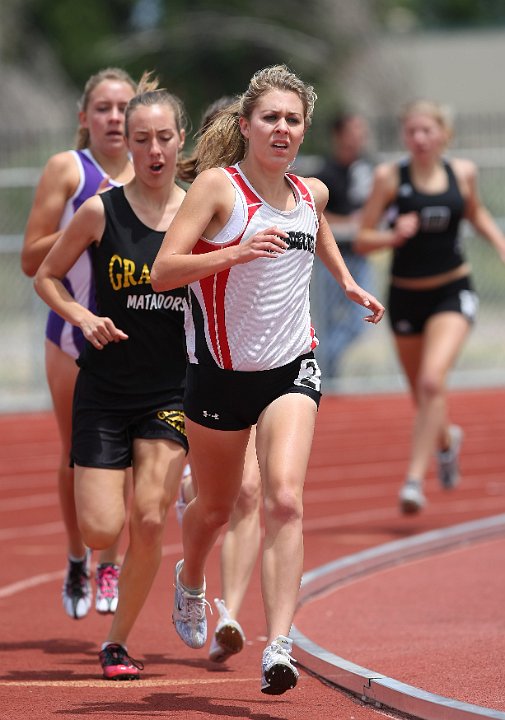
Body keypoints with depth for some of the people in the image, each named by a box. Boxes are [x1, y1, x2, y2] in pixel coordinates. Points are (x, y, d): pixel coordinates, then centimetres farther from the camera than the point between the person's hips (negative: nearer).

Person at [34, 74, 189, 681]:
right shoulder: (101, 212, -5)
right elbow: (46, 276, 7)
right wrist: (82, 316, -10)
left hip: (171, 391, 1)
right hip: (105, 386, -1)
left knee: (149, 520, -12)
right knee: (101, 531, -7)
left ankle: (118, 640, 7)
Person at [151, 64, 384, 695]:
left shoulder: (312, 194, 5)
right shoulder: (217, 186, -11)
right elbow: (162, 272, -21)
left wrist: (347, 281, 31)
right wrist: (237, 252, -32)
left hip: (291, 370, 2)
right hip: (220, 373, -2)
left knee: (285, 501, -19)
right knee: (215, 508, 16)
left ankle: (278, 648, -23)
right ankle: (189, 581, 51)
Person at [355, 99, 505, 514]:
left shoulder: (462, 173, -2)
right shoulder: (389, 177, -8)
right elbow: (363, 239, -7)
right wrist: (394, 236, -26)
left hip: (453, 292, -1)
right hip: (406, 294, 1)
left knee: (432, 381, -22)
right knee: (422, 394, 14)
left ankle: (415, 479, -19)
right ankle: (446, 439, 50)